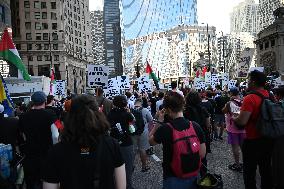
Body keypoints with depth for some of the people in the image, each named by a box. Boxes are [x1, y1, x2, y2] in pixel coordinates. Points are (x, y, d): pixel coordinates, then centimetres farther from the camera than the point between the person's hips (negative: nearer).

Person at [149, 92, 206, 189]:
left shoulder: (164, 129, -23)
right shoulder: (196, 127, -13)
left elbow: (151, 141, -2)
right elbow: (202, 154, -5)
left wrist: (159, 122, -4)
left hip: (173, 179, -3)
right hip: (193, 177, 3)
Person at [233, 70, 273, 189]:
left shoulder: (250, 98, -22)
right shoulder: (269, 96, -1)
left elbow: (241, 122, -27)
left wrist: (233, 118, -6)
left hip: (252, 140, -7)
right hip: (268, 139, 7)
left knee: (249, 172, 9)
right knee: (266, 169, 21)